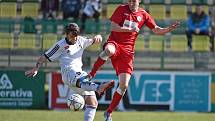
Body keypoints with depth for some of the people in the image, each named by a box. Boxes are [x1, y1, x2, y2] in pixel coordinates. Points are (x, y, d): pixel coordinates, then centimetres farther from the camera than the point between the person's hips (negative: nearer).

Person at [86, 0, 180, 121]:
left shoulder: (143, 15, 8)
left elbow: (157, 30, 12)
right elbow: (113, 27, -8)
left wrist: (170, 28, -6)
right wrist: (130, 30, -18)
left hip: (128, 51, 3)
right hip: (115, 43, -3)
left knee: (124, 85, -6)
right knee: (109, 50, -44)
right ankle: (91, 74, -25)